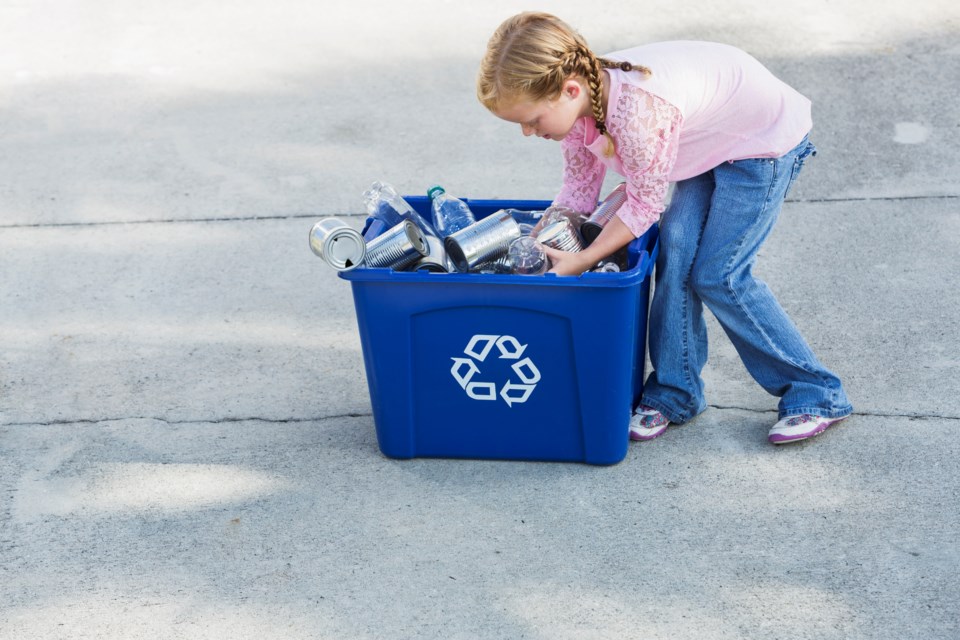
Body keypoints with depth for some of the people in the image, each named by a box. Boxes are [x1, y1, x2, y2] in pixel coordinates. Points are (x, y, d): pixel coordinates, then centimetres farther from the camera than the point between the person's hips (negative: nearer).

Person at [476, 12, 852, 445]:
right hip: (711, 144, 8)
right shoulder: (575, 102, -13)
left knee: (717, 274, -9)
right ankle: (675, 390, 8)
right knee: (675, 254, -4)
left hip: (764, 141, -8)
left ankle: (816, 395, 4)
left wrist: (582, 261, -20)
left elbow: (646, 204, -25)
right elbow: (577, 190, 0)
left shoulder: (637, 112, -40)